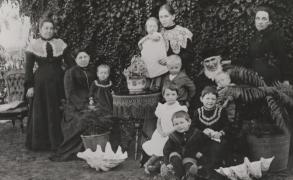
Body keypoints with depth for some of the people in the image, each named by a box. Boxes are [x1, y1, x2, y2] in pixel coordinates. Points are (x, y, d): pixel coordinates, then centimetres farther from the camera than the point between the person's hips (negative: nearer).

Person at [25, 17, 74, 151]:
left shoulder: (60, 44, 8)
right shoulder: (33, 45, 4)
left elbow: (70, 63, 8)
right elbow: (28, 68, 2)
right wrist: (29, 86, -5)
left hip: (58, 82, 2)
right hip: (41, 83, -1)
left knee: (58, 113, 2)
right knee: (41, 113, 3)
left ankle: (58, 142, 12)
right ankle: (40, 143, 13)